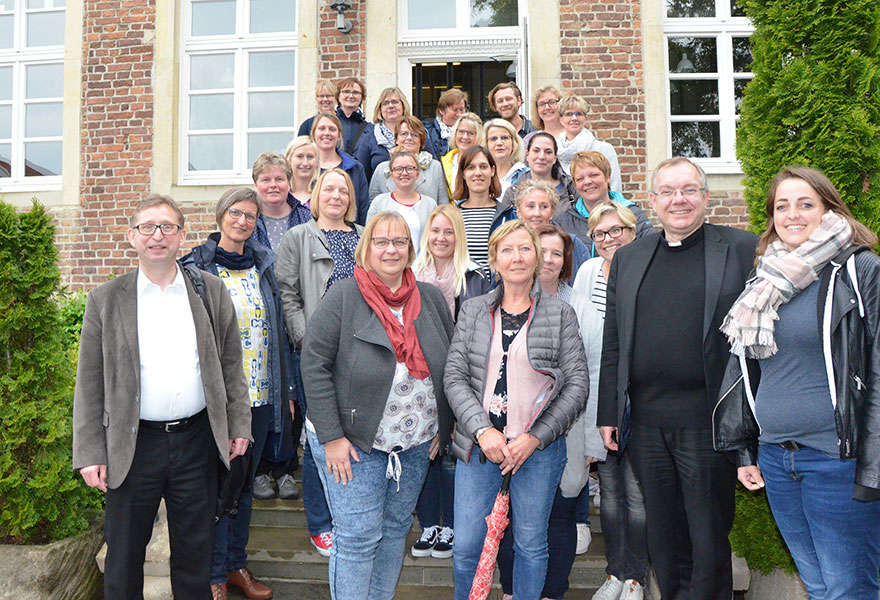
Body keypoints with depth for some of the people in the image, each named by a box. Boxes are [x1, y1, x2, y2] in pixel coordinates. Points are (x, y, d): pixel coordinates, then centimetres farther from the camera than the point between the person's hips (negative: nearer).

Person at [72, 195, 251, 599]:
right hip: (132, 445, -1)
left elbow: (231, 364, 7)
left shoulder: (210, 291, 3)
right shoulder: (105, 300, -1)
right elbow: (90, 384, 0)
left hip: (197, 441, 1)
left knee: (195, 553, 15)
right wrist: (90, 454, -4)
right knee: (124, 557, 13)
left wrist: (239, 425, 3)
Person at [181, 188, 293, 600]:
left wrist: (285, 389, 10)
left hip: (261, 396, 5)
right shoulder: (197, 266, -5)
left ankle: (236, 564, 31)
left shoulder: (265, 265, 9)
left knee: (244, 481, 16)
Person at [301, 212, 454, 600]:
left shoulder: (431, 299, 4)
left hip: (416, 444, 5)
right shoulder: (343, 298, -11)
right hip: (353, 442, -5)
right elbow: (314, 365, -13)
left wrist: (442, 428, 8)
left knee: (396, 529, 17)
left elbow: (448, 365, 11)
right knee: (358, 538, 0)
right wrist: (332, 436, -16)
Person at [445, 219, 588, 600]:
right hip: (479, 444, 1)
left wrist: (534, 438, -11)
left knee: (531, 544, 12)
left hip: (539, 449, -1)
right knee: (466, 547, 7)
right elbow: (454, 377, 1)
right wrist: (483, 430, -12)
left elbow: (577, 386, -3)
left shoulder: (561, 314, 1)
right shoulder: (472, 311, 5)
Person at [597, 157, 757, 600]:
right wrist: (609, 414, 8)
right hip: (646, 423, 4)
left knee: (708, 539, 9)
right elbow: (612, 343, 11)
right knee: (663, 538, 17)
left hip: (706, 422, -3)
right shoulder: (628, 258, 11)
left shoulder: (742, 249, 0)